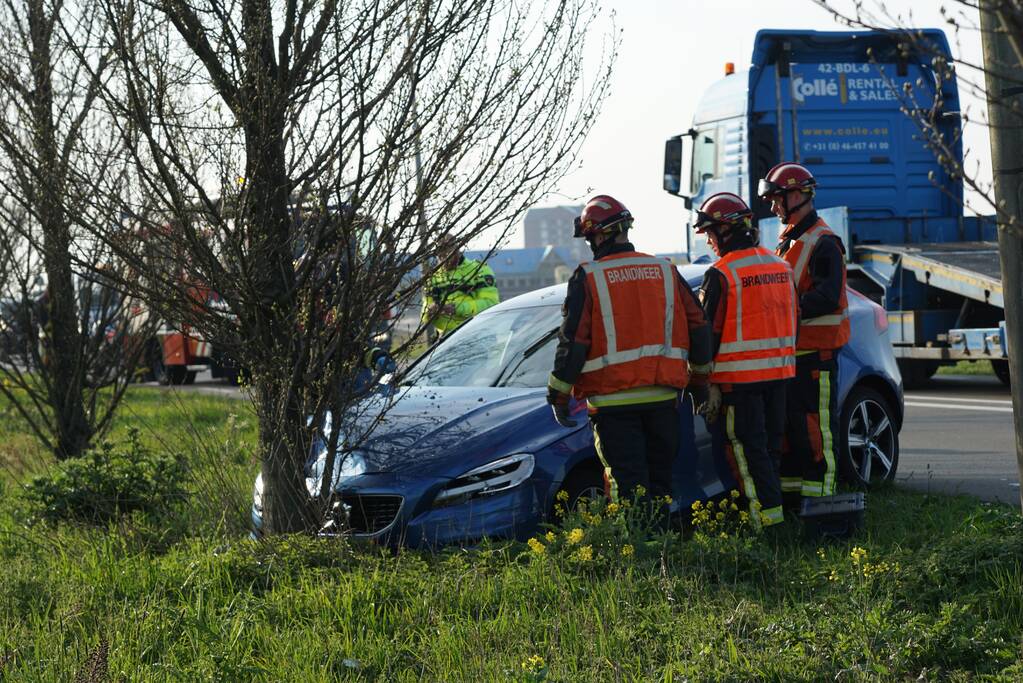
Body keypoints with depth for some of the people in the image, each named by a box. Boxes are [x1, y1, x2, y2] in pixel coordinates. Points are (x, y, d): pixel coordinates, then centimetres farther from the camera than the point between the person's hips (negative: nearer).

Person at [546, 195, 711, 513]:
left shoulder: (588, 278, -7)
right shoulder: (665, 271, 7)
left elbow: (573, 341, -8)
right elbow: (698, 328, 10)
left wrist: (559, 396, 0)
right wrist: (701, 377, 22)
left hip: (614, 400, -4)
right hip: (663, 398, 4)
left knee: (628, 483, -2)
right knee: (659, 478, 15)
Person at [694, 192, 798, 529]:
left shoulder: (720, 275, -12)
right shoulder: (781, 266, 11)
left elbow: (709, 333, -11)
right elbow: (793, 321, 17)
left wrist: (706, 381, -7)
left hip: (739, 375, -7)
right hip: (779, 371, 7)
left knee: (747, 446, -2)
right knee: (770, 443, 13)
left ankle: (768, 512, -6)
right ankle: (772, 504, 18)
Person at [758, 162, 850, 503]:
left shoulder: (824, 243, -14)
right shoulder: (789, 239, 18)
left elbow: (827, 298, -23)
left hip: (816, 348, -10)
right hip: (790, 347, 10)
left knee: (815, 421, -7)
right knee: (788, 419, 13)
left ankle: (818, 492, -4)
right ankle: (790, 485, 21)